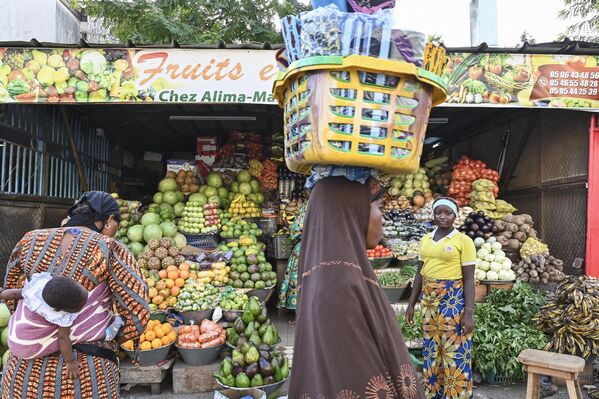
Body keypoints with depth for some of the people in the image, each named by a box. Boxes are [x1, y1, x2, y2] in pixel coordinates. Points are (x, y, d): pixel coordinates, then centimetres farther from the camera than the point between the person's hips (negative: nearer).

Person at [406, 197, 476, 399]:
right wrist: (411, 304, 11)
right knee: (431, 349, 13)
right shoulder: (425, 239, 8)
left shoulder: (464, 240, -7)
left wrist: (468, 312, -13)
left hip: (453, 299, -5)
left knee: (454, 351, 2)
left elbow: (469, 279, -8)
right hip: (428, 299, 5)